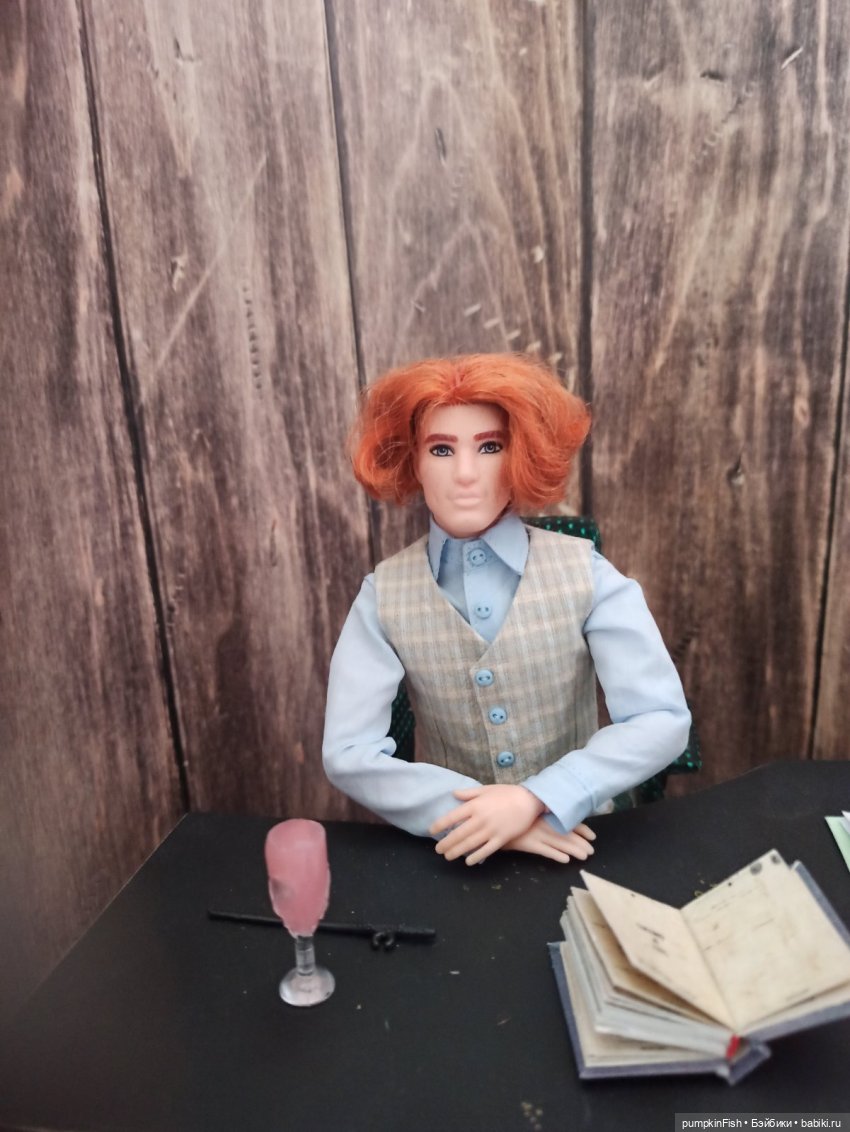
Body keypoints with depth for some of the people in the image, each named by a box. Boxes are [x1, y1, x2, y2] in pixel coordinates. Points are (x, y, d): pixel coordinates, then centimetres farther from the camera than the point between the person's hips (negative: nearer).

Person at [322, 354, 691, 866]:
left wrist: (536, 799, -22)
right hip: (455, 848, 0)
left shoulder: (585, 571, -9)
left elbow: (663, 719, -12)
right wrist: (477, 816, -20)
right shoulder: (384, 593, -7)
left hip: (577, 837, 1)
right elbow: (348, 753, -11)